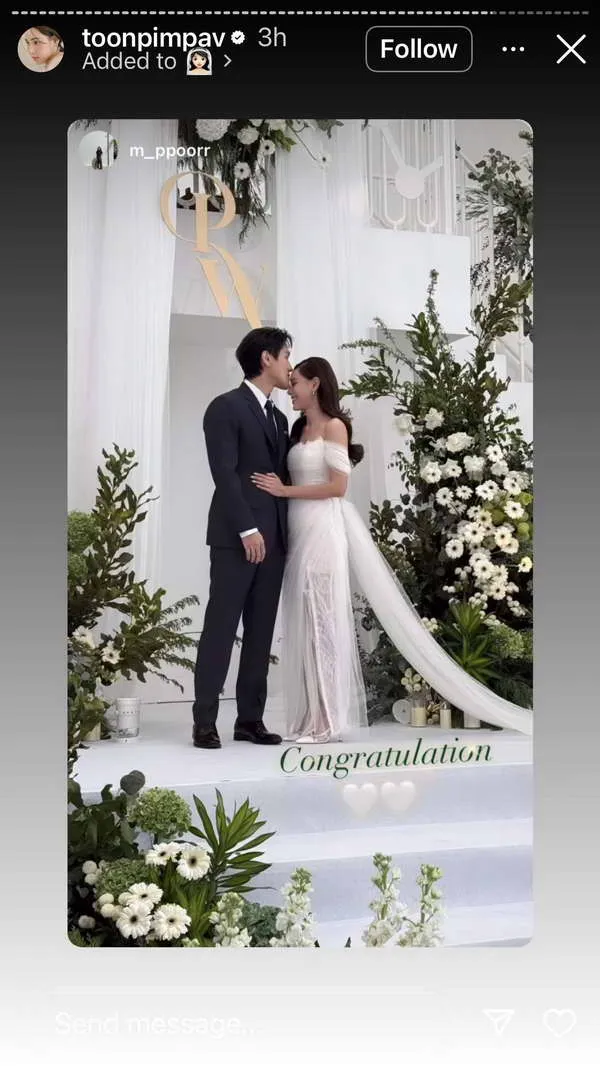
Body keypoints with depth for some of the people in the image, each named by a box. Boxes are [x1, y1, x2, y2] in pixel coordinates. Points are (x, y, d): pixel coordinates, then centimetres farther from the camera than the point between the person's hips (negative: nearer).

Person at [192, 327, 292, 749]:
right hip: (236, 537, -7)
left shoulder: (279, 418, 20)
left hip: (274, 538, 8)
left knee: (261, 631, 6)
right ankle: (205, 721, 0)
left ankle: (250, 718, 11)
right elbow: (224, 474, -12)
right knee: (221, 627, -5)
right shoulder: (226, 407, -4)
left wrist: (285, 531, 6)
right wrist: (247, 529, -18)